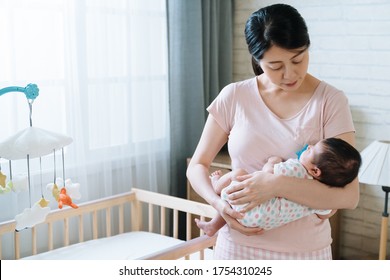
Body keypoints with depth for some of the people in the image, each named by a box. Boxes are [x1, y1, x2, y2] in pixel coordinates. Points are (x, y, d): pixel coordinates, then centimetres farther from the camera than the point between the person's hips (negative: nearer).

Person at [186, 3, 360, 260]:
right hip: (239, 244, 1)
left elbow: (349, 196, -15)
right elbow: (197, 165, 2)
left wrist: (278, 185, -26)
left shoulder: (330, 101, -9)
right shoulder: (234, 97, -4)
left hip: (305, 251, -1)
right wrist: (218, 203, -17)